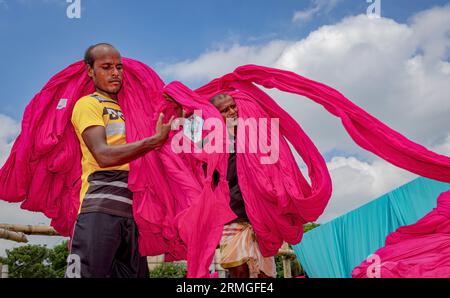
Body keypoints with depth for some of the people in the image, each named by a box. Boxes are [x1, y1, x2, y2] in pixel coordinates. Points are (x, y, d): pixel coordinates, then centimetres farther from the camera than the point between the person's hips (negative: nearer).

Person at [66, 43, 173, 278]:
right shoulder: (87, 104, 4)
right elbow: (103, 155, -12)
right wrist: (156, 140, -15)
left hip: (132, 209, 7)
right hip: (100, 206, -7)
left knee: (135, 273, 7)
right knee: (87, 272, -13)